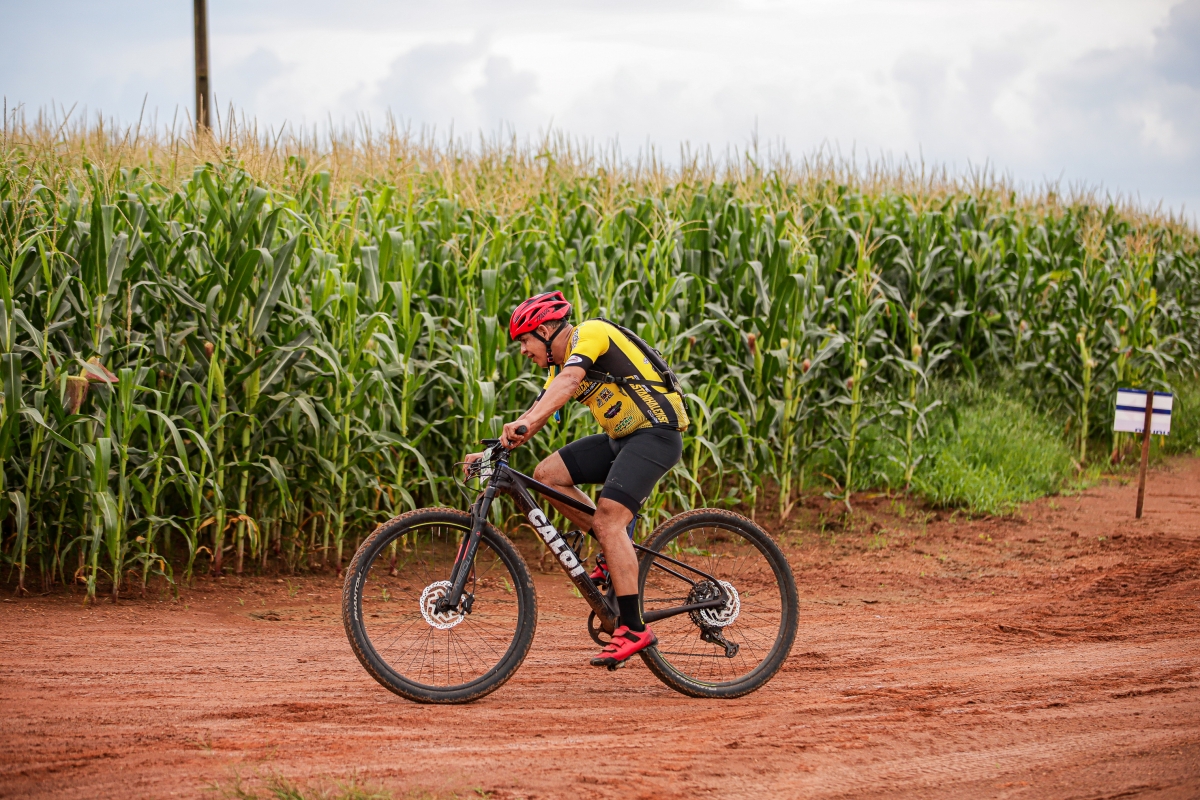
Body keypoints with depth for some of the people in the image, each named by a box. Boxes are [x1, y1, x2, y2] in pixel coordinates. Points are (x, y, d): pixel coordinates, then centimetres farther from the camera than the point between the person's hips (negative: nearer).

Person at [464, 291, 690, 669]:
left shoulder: (590, 333, -13)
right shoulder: (560, 363, 15)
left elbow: (569, 381, -32)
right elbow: (536, 415, 13)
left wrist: (524, 423, -45)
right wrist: (491, 452, 1)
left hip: (656, 433, -9)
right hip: (621, 438, 9)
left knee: (608, 519, -21)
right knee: (547, 475, -1)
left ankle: (633, 629, -21)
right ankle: (617, 550, 8)